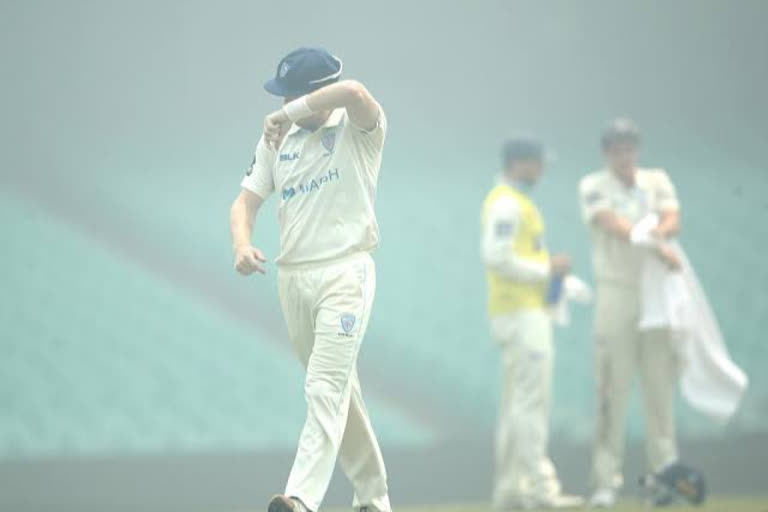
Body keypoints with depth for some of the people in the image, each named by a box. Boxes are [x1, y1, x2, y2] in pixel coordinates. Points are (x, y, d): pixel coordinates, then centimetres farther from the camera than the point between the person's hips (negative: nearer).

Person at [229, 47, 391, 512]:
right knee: (339, 390, 12)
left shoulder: (359, 130, -6)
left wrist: (289, 114, -23)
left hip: (345, 273, -6)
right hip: (292, 278, 6)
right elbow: (247, 200, 9)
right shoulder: (279, 139, 12)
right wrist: (242, 244, -12)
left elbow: (354, 91, -30)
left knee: (326, 389, -16)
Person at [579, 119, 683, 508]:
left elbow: (672, 220, -2)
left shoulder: (657, 181, 12)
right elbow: (614, 225, -14)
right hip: (617, 291, -3)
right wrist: (657, 247, -27)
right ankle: (606, 480, -6)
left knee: (661, 385, 2)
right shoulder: (594, 187, 2)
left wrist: (659, 231, -26)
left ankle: (665, 472, 5)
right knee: (612, 389, -6)